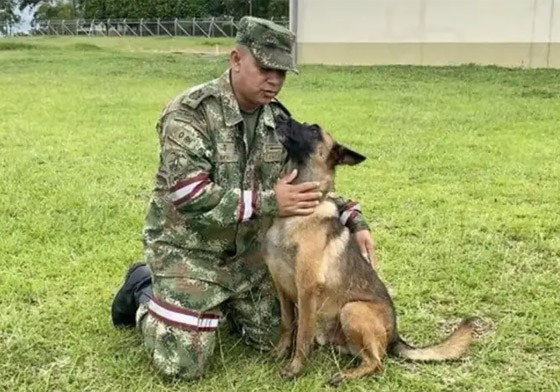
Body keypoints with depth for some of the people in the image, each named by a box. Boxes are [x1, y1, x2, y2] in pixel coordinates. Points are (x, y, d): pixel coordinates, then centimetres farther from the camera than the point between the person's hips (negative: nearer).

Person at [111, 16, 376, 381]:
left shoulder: (278, 118, -1)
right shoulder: (189, 113, -23)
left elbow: (308, 183, 7)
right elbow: (189, 196, -31)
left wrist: (353, 218, -8)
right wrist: (268, 202, -32)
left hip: (248, 248, 6)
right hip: (188, 249, -6)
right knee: (184, 365, -7)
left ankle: (222, 304, 33)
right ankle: (143, 292, 19)